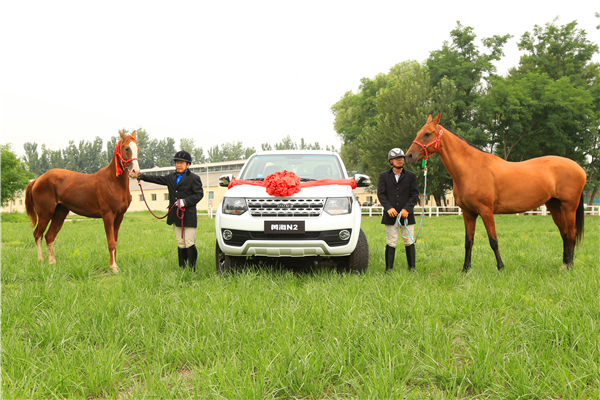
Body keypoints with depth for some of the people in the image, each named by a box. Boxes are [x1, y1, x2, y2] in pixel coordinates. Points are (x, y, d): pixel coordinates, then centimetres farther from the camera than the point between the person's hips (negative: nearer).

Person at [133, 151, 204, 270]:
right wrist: (140, 175, 13)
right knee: (181, 244, 10)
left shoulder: (194, 178, -3)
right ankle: (182, 269, 15)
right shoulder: (171, 177, 16)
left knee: (189, 244, -7)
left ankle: (192, 270, -2)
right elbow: (157, 179, 19)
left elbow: (199, 194, -8)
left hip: (188, 216, -6)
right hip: (176, 216, 6)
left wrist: (185, 201, -18)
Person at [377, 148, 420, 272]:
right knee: (391, 243, 1)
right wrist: (388, 208, -14)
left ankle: (412, 267, 14)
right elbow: (381, 194, 1)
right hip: (391, 215, 0)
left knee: (409, 241, 5)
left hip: (407, 214, 1)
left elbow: (415, 194, 2)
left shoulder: (411, 176, 8)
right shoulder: (384, 176, 9)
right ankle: (389, 268, 8)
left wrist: (407, 209, -12)